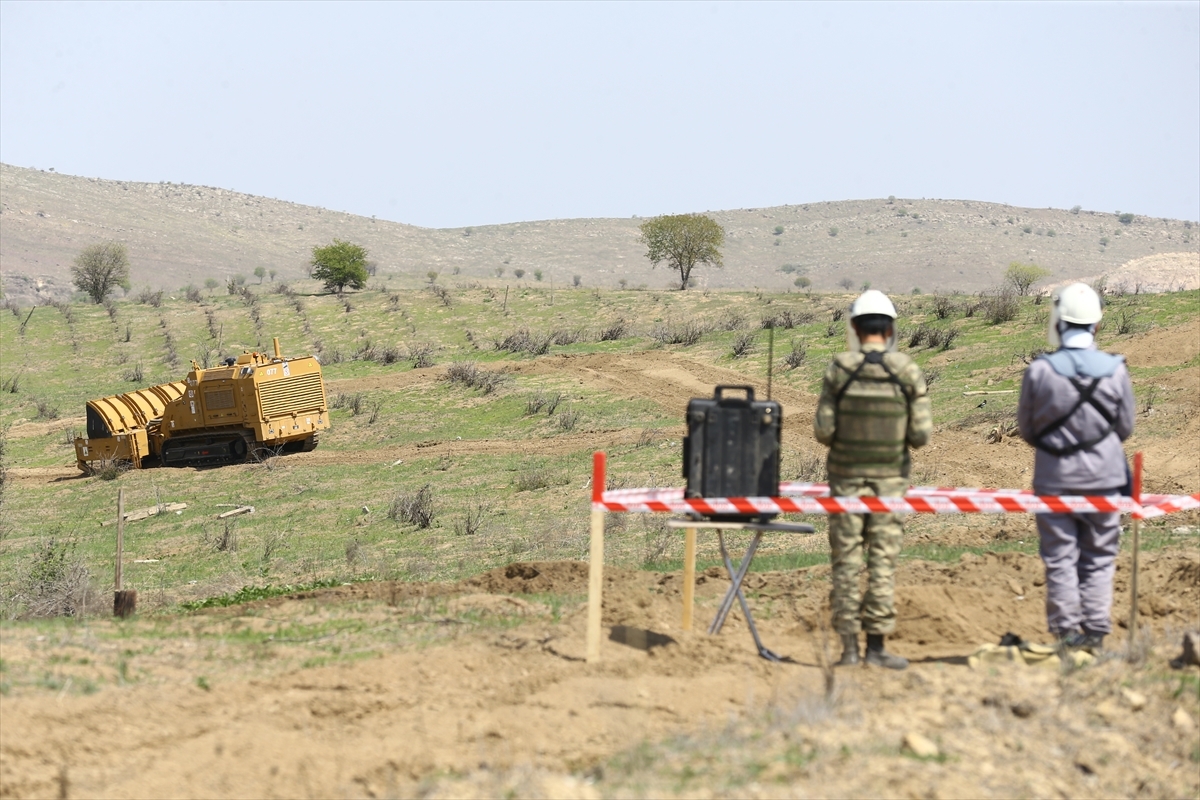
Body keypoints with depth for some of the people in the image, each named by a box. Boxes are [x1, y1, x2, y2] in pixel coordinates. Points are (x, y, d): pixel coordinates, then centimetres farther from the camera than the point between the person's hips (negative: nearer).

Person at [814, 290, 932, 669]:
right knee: (883, 560, 4)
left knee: (846, 560, 5)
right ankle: (876, 644, 3)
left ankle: (849, 647, 4)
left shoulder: (839, 370, -7)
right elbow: (921, 433, -6)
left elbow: (824, 429, -8)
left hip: (846, 477, 0)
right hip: (889, 478, 0)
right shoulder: (908, 372, -5)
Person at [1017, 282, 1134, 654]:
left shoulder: (1040, 371, -12)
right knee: (1099, 560, 10)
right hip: (1104, 477, 1)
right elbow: (1126, 427, 3)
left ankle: (1067, 633, 5)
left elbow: (1026, 429, 0)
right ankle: (1096, 633, 9)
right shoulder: (1115, 370, -8)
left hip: (1055, 478, -1)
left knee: (1060, 559, 7)